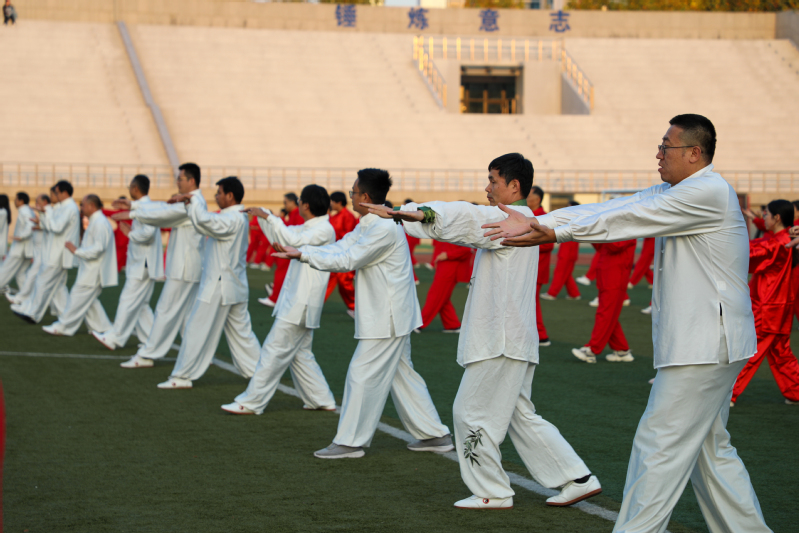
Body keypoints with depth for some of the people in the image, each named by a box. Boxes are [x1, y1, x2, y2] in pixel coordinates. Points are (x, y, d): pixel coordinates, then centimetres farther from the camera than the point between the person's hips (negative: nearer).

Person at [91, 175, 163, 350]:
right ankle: (149, 338, 14)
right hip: (140, 265, 10)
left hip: (143, 265, -10)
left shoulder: (145, 207, -17)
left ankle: (115, 338, -1)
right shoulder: (140, 206, 15)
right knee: (141, 304, 12)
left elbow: (148, 233, -29)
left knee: (129, 301, -5)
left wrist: (130, 233, -15)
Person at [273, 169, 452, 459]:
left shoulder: (384, 228, -21)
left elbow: (347, 261, -21)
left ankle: (351, 441, 4)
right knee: (401, 374, 16)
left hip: (387, 318, -11)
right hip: (391, 315, 11)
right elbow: (341, 247, 9)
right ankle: (434, 434, 21)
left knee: (363, 375, -4)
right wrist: (297, 252, -2)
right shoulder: (369, 225, 12)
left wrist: (303, 255, -17)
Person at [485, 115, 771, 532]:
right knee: (708, 449, 15)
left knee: (660, 445, -7)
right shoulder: (674, 192, 15)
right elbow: (612, 209, 7)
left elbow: (628, 220, -19)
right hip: (705, 343, 10)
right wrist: (535, 223, -2)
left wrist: (555, 234, -18)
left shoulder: (708, 193, -15)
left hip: (705, 345, -10)